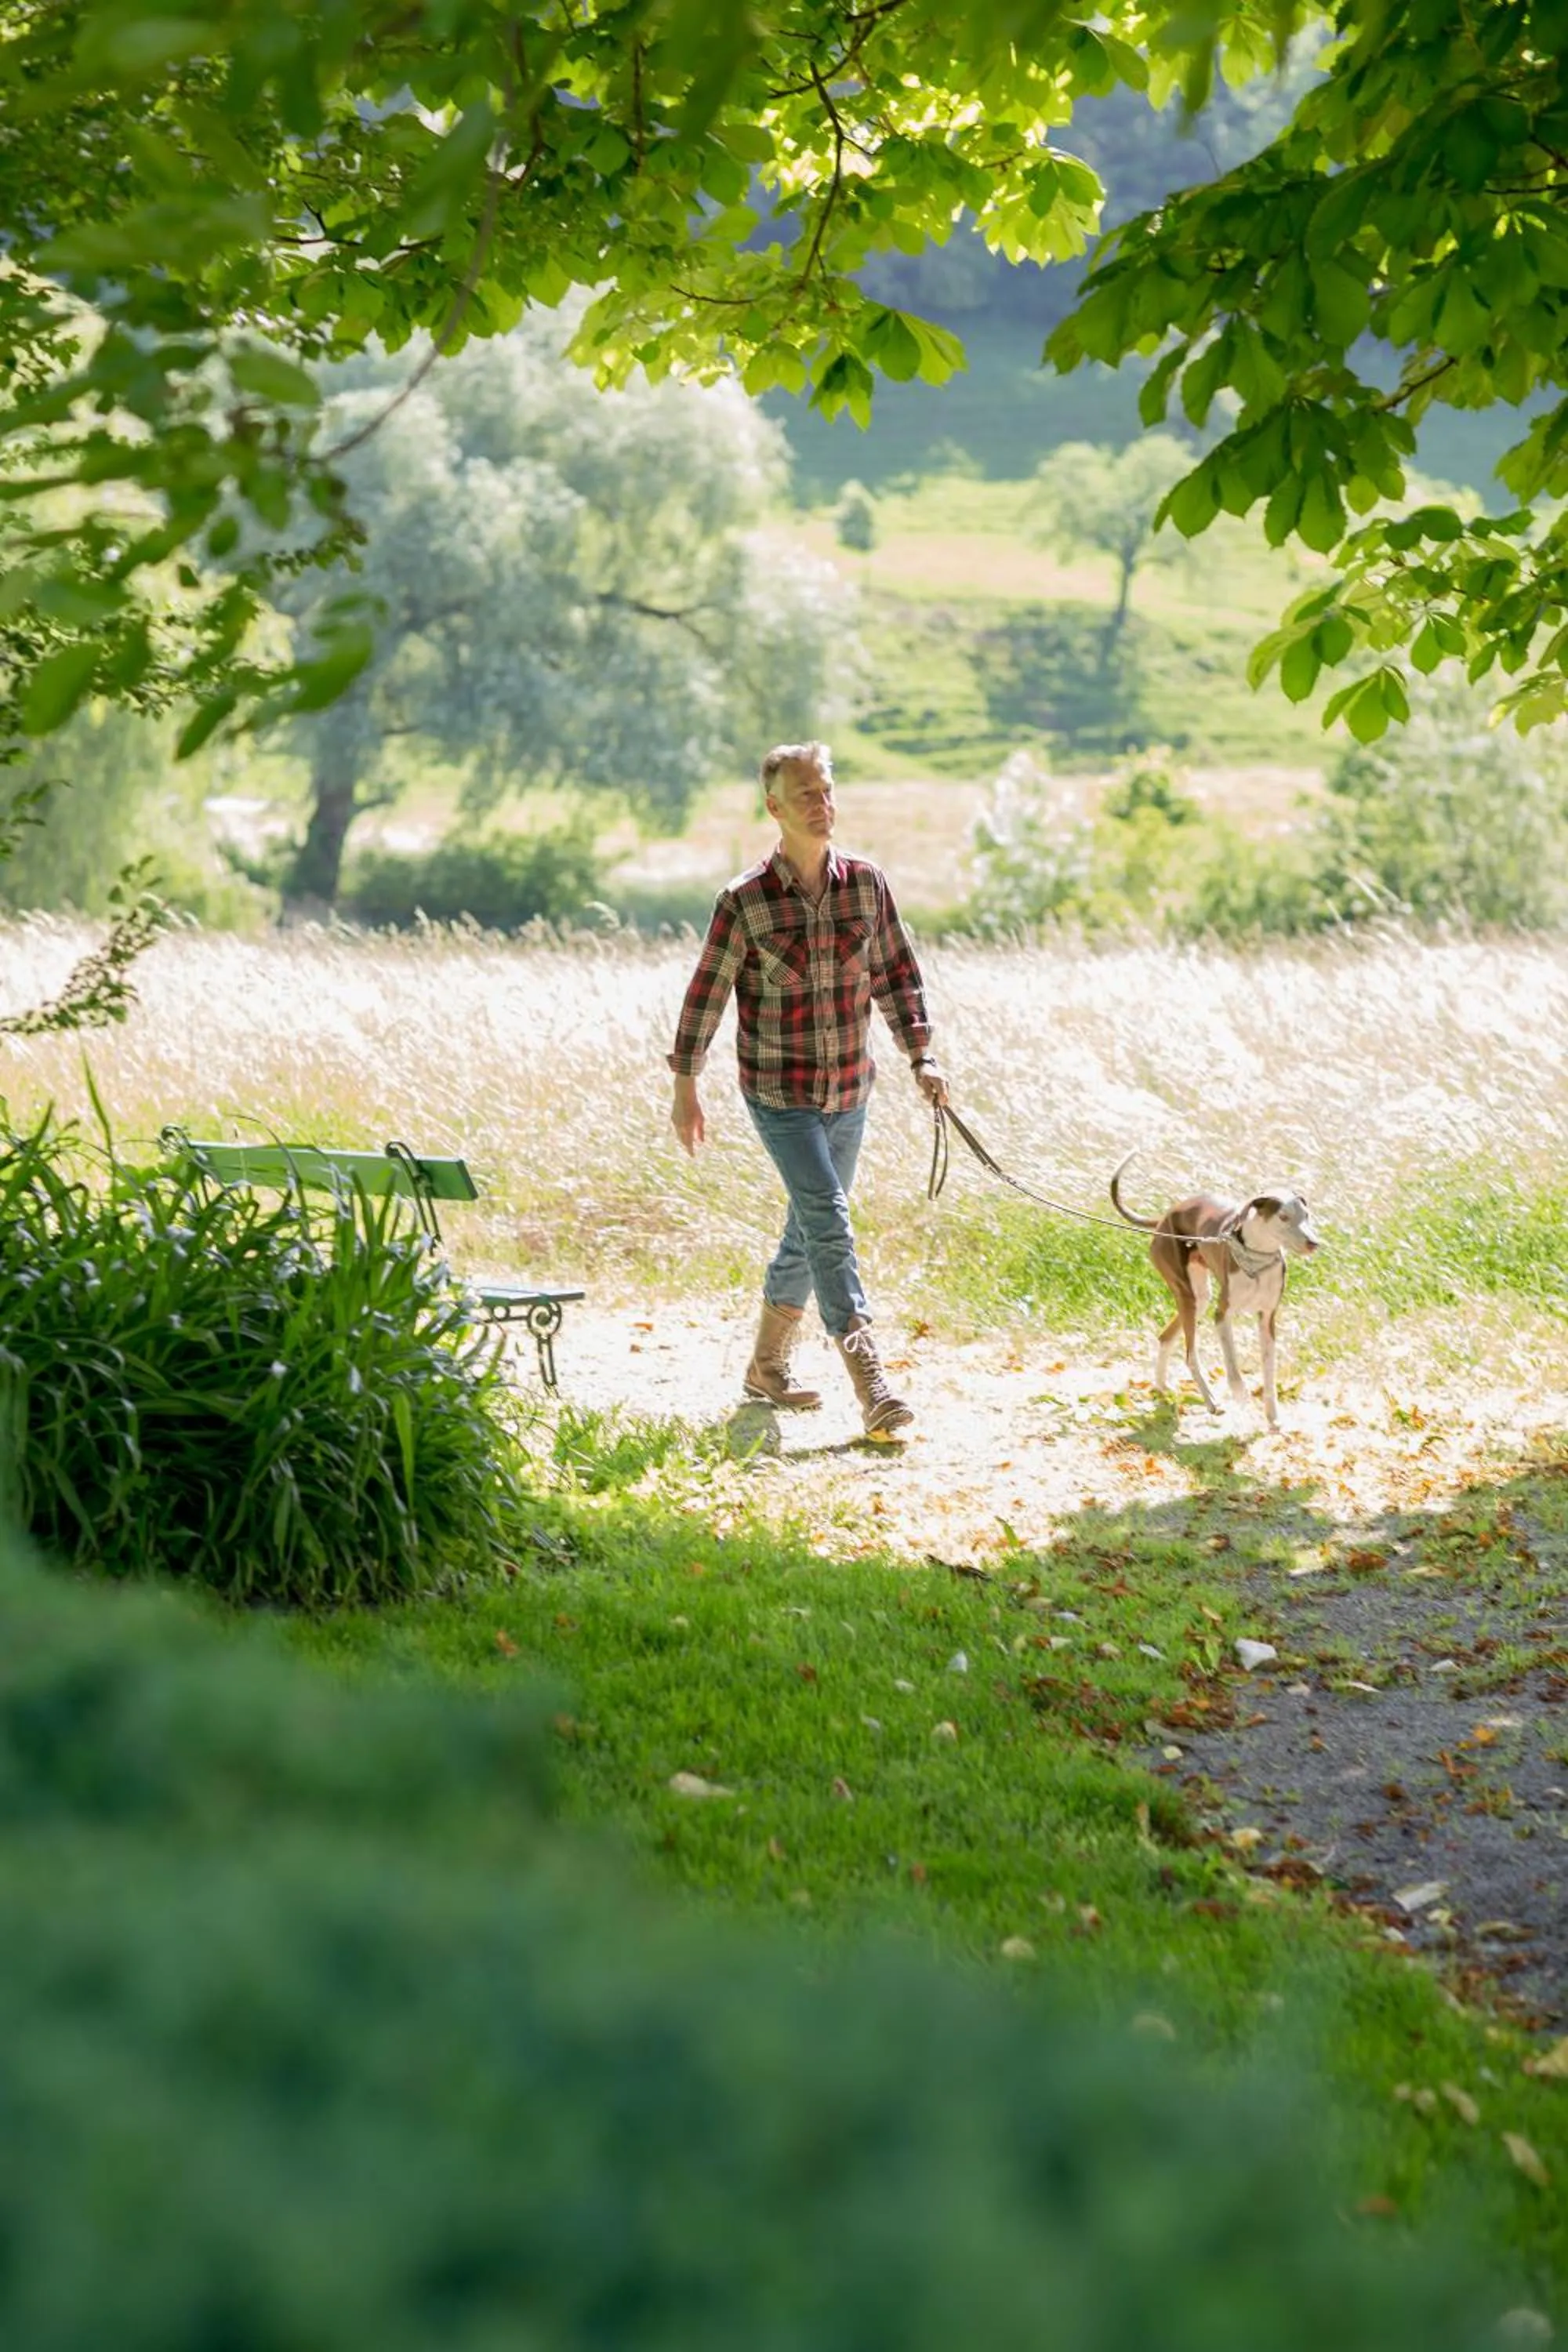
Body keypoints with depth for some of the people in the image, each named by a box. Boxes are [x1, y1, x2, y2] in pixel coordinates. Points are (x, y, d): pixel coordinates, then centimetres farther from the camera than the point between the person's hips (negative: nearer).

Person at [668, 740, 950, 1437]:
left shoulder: (866, 883, 0)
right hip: (778, 1092, -5)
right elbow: (706, 993, -3)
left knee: (811, 1229, 14)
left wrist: (921, 1058, 0)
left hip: (849, 1090, 5)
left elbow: (897, 974, 8)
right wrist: (685, 1085, 1)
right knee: (829, 1221, -17)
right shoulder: (745, 900, -11)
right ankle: (869, 1383, -22)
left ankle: (766, 1366, 31)